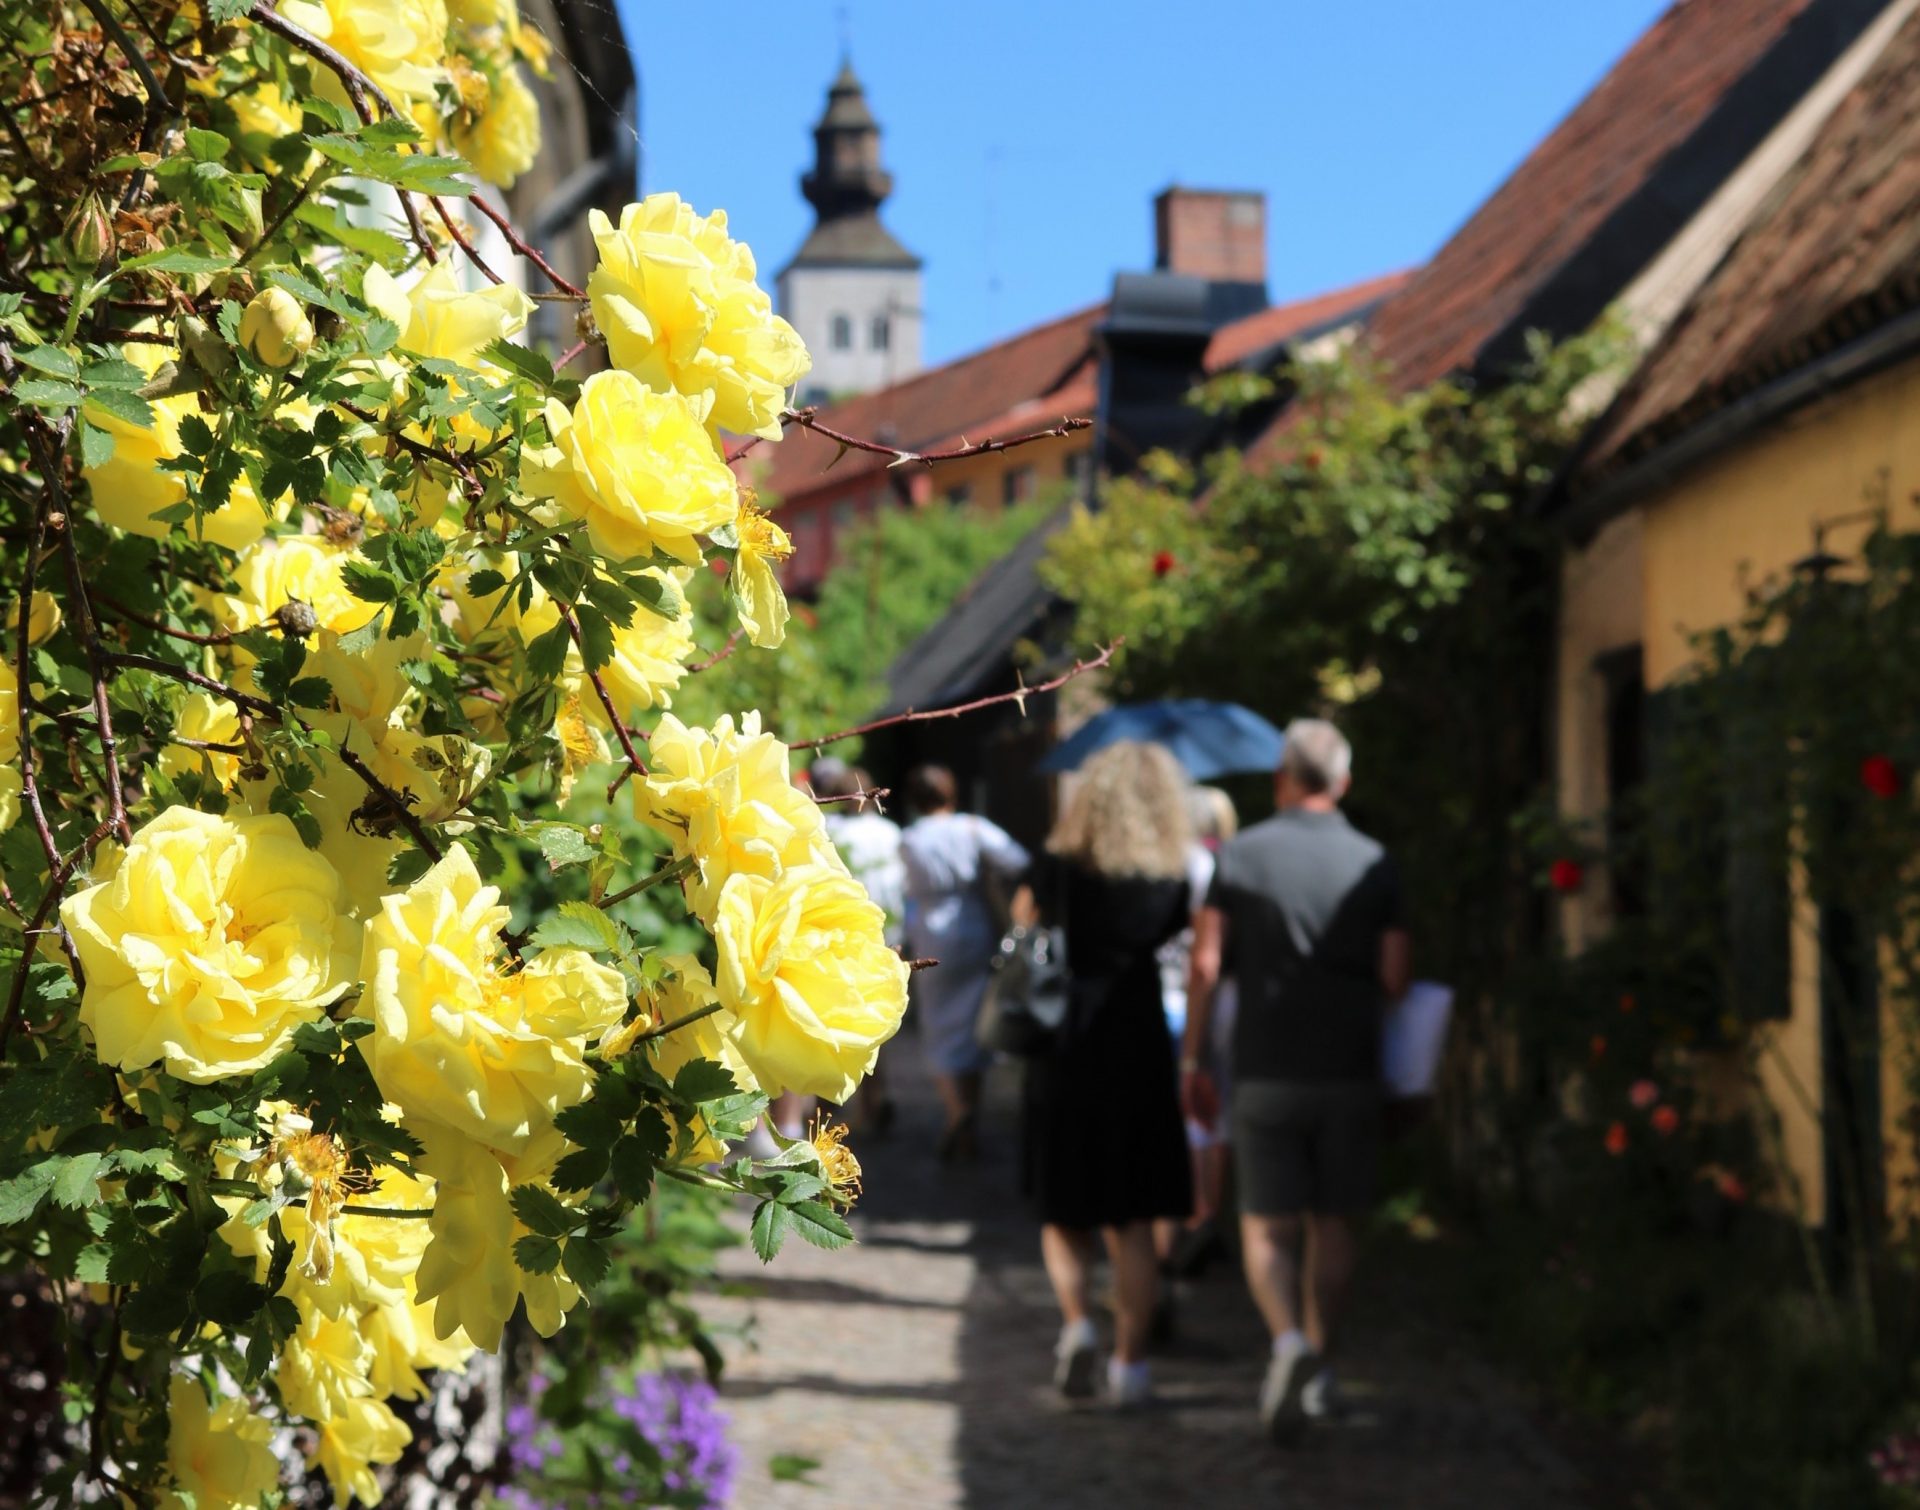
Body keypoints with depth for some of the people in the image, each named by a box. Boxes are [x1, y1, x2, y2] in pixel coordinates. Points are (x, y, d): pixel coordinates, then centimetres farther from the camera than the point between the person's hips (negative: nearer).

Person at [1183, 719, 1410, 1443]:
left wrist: (1191, 1061, 0)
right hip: (1350, 1071, 1)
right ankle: (1317, 1363, 17)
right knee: (1332, 1226, 13)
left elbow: (1205, 962, -7)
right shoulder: (1373, 864, 1)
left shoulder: (1242, 854, -2)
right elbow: (1396, 977, -2)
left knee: (1267, 1226, 4)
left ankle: (1288, 1341, -19)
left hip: (1266, 1070, -1)